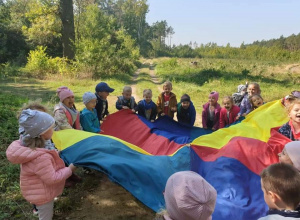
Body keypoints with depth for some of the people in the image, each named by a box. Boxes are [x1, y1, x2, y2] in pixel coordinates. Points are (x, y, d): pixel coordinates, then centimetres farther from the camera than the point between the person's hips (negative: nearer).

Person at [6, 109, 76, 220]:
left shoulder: (27, 145, -9)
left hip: (38, 191, 9)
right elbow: (52, 179, -30)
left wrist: (55, 155, -1)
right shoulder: (41, 157, -39)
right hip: (42, 194, -9)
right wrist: (69, 169, -20)